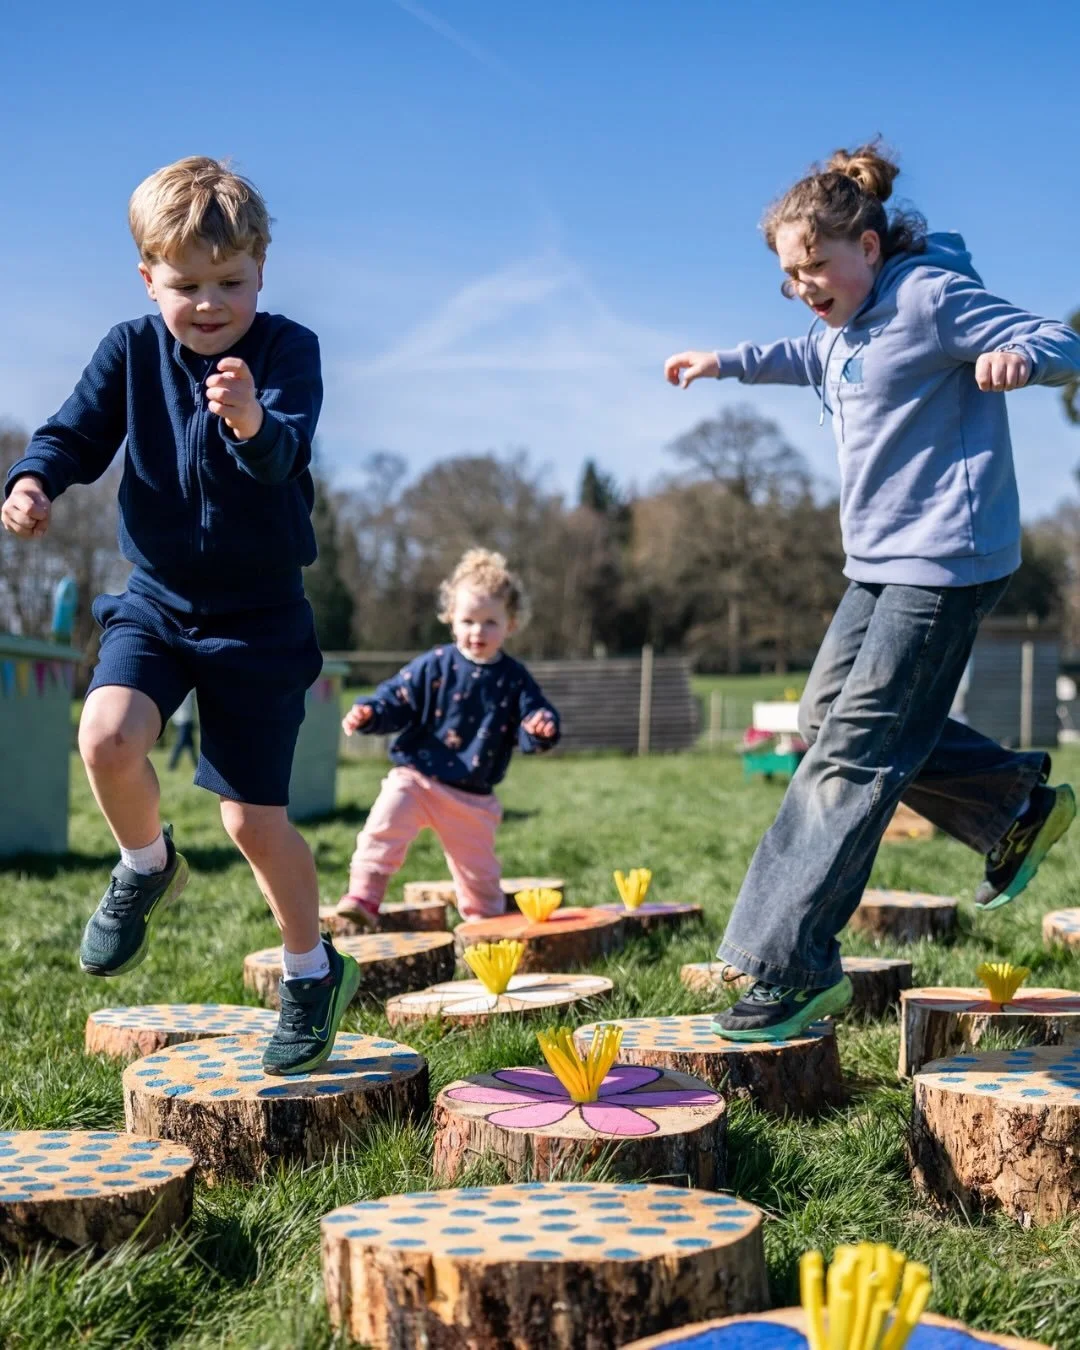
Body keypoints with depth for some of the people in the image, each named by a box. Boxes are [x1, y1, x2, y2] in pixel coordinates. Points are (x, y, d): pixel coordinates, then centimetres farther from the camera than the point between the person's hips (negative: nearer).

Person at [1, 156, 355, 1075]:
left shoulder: (287, 350, -11)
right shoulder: (131, 350, -1)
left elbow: (284, 451, -28)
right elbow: (78, 432, 1)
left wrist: (253, 423, -52)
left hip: (260, 618, -3)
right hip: (156, 601, 3)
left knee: (255, 821, -1)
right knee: (107, 737, -24)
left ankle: (313, 972, 25)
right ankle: (147, 868, 9)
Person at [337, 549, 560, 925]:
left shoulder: (515, 679, -1)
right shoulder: (433, 666, -5)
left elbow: (530, 729, -3)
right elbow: (397, 700, -2)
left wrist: (541, 729, -27)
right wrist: (368, 713, -22)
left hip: (473, 796, 1)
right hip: (415, 778, -1)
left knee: (478, 870, 11)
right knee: (383, 829, -25)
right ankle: (363, 896, -18)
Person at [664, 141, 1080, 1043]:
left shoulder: (931, 295, -13)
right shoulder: (847, 322, 13)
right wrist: (728, 363, 36)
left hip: (944, 562, -10)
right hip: (882, 562, 10)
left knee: (850, 759, -11)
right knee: (827, 719, 15)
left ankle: (788, 965, -8)